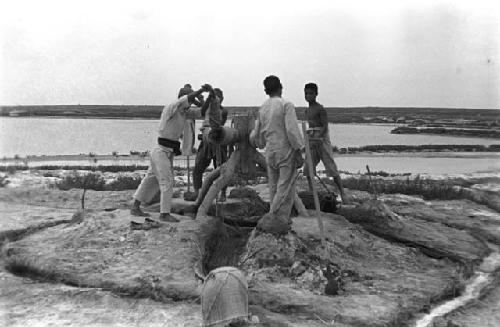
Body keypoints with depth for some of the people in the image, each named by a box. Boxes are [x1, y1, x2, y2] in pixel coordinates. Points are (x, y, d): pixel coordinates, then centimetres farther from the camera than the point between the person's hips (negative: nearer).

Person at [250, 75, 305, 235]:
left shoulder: (262, 108, 9)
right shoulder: (286, 105, -10)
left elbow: (258, 134, 18)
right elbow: (292, 130, -18)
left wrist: (259, 143, 39)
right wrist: (299, 151, -13)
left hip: (270, 152, 6)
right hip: (286, 151, -6)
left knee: (274, 188, 13)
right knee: (285, 189, -3)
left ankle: (281, 220, 20)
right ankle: (273, 221, -7)